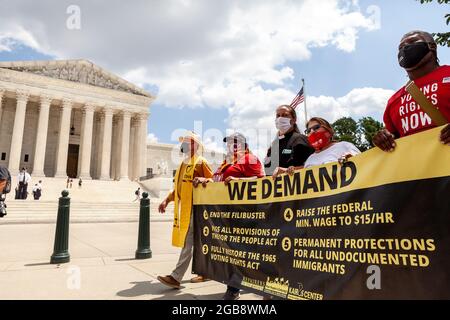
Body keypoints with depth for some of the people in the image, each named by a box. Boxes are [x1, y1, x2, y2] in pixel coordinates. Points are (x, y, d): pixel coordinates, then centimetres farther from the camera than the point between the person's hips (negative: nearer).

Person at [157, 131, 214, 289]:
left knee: (188, 242, -7)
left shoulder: (201, 163, -6)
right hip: (184, 209, 9)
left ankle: (176, 277, -6)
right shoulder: (184, 164, 19)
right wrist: (166, 200, 17)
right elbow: (178, 186, 23)